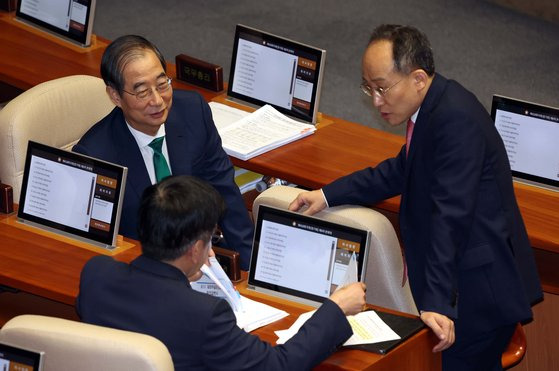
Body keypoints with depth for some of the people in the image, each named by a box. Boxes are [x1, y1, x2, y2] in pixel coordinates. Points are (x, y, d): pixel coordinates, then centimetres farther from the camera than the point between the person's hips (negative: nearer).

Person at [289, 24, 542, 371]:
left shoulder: (456, 119, -24)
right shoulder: (434, 107, 6)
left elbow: (450, 216, -29)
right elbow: (401, 171, 23)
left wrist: (437, 302, -32)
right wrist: (329, 195, 16)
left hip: (479, 292, -10)